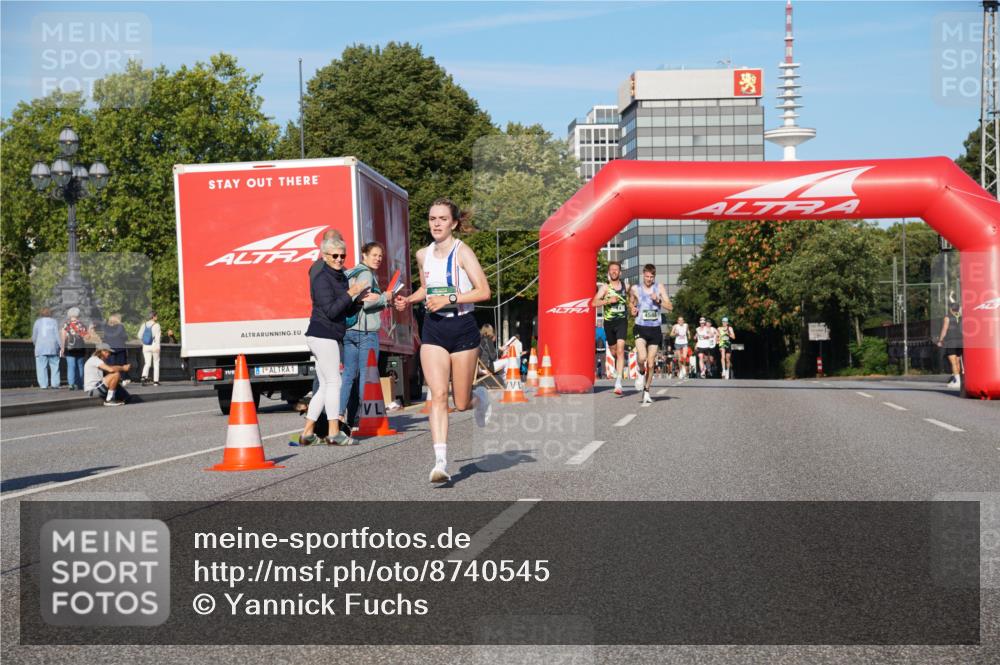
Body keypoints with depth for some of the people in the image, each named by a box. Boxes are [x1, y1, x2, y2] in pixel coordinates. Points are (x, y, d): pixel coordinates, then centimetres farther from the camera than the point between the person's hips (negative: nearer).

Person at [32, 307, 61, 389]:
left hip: (41, 348, 0)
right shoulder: (54, 322, 7)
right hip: (53, 347, 0)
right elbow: (57, 335, -1)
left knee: (42, 367, -1)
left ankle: (43, 385, -7)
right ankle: (54, 384, -2)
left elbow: (34, 337, 9)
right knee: (55, 366, 5)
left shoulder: (37, 322, 9)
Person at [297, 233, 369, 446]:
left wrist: (360, 299, 1)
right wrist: (350, 293, -16)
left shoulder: (341, 277, 16)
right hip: (322, 335, -9)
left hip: (329, 338, 9)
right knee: (333, 382, -7)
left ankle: (307, 433, 13)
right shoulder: (322, 278, -11)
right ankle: (334, 433, -3)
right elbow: (330, 311, -19)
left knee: (325, 386, 10)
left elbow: (348, 312, 19)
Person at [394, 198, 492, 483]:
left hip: (463, 329, -3)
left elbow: (483, 291, -14)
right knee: (438, 395, -12)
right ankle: (441, 461, -15)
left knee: (461, 403, 5)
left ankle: (480, 396, 42)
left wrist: (449, 299, -21)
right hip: (433, 330, 3)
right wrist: (409, 300, 8)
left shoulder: (462, 251, -8)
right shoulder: (423, 255, 8)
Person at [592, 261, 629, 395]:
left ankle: (618, 382, -24)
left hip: (621, 320, -1)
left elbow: (630, 298, 26)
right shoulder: (605, 287, -5)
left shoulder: (626, 286, 4)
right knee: (613, 350, 16)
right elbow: (594, 303, -16)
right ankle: (618, 366, 51)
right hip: (609, 322, 1)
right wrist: (609, 300, -27)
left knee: (620, 349, -17)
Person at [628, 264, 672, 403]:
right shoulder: (635, 289, 1)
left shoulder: (659, 287, 1)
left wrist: (658, 300, -18)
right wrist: (633, 309, 0)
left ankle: (646, 391, 21)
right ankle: (641, 373, 9)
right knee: (642, 357, -25)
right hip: (641, 328, -1)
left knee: (651, 364, 5)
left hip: (655, 329, 1)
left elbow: (670, 307, -2)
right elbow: (631, 302, 21)